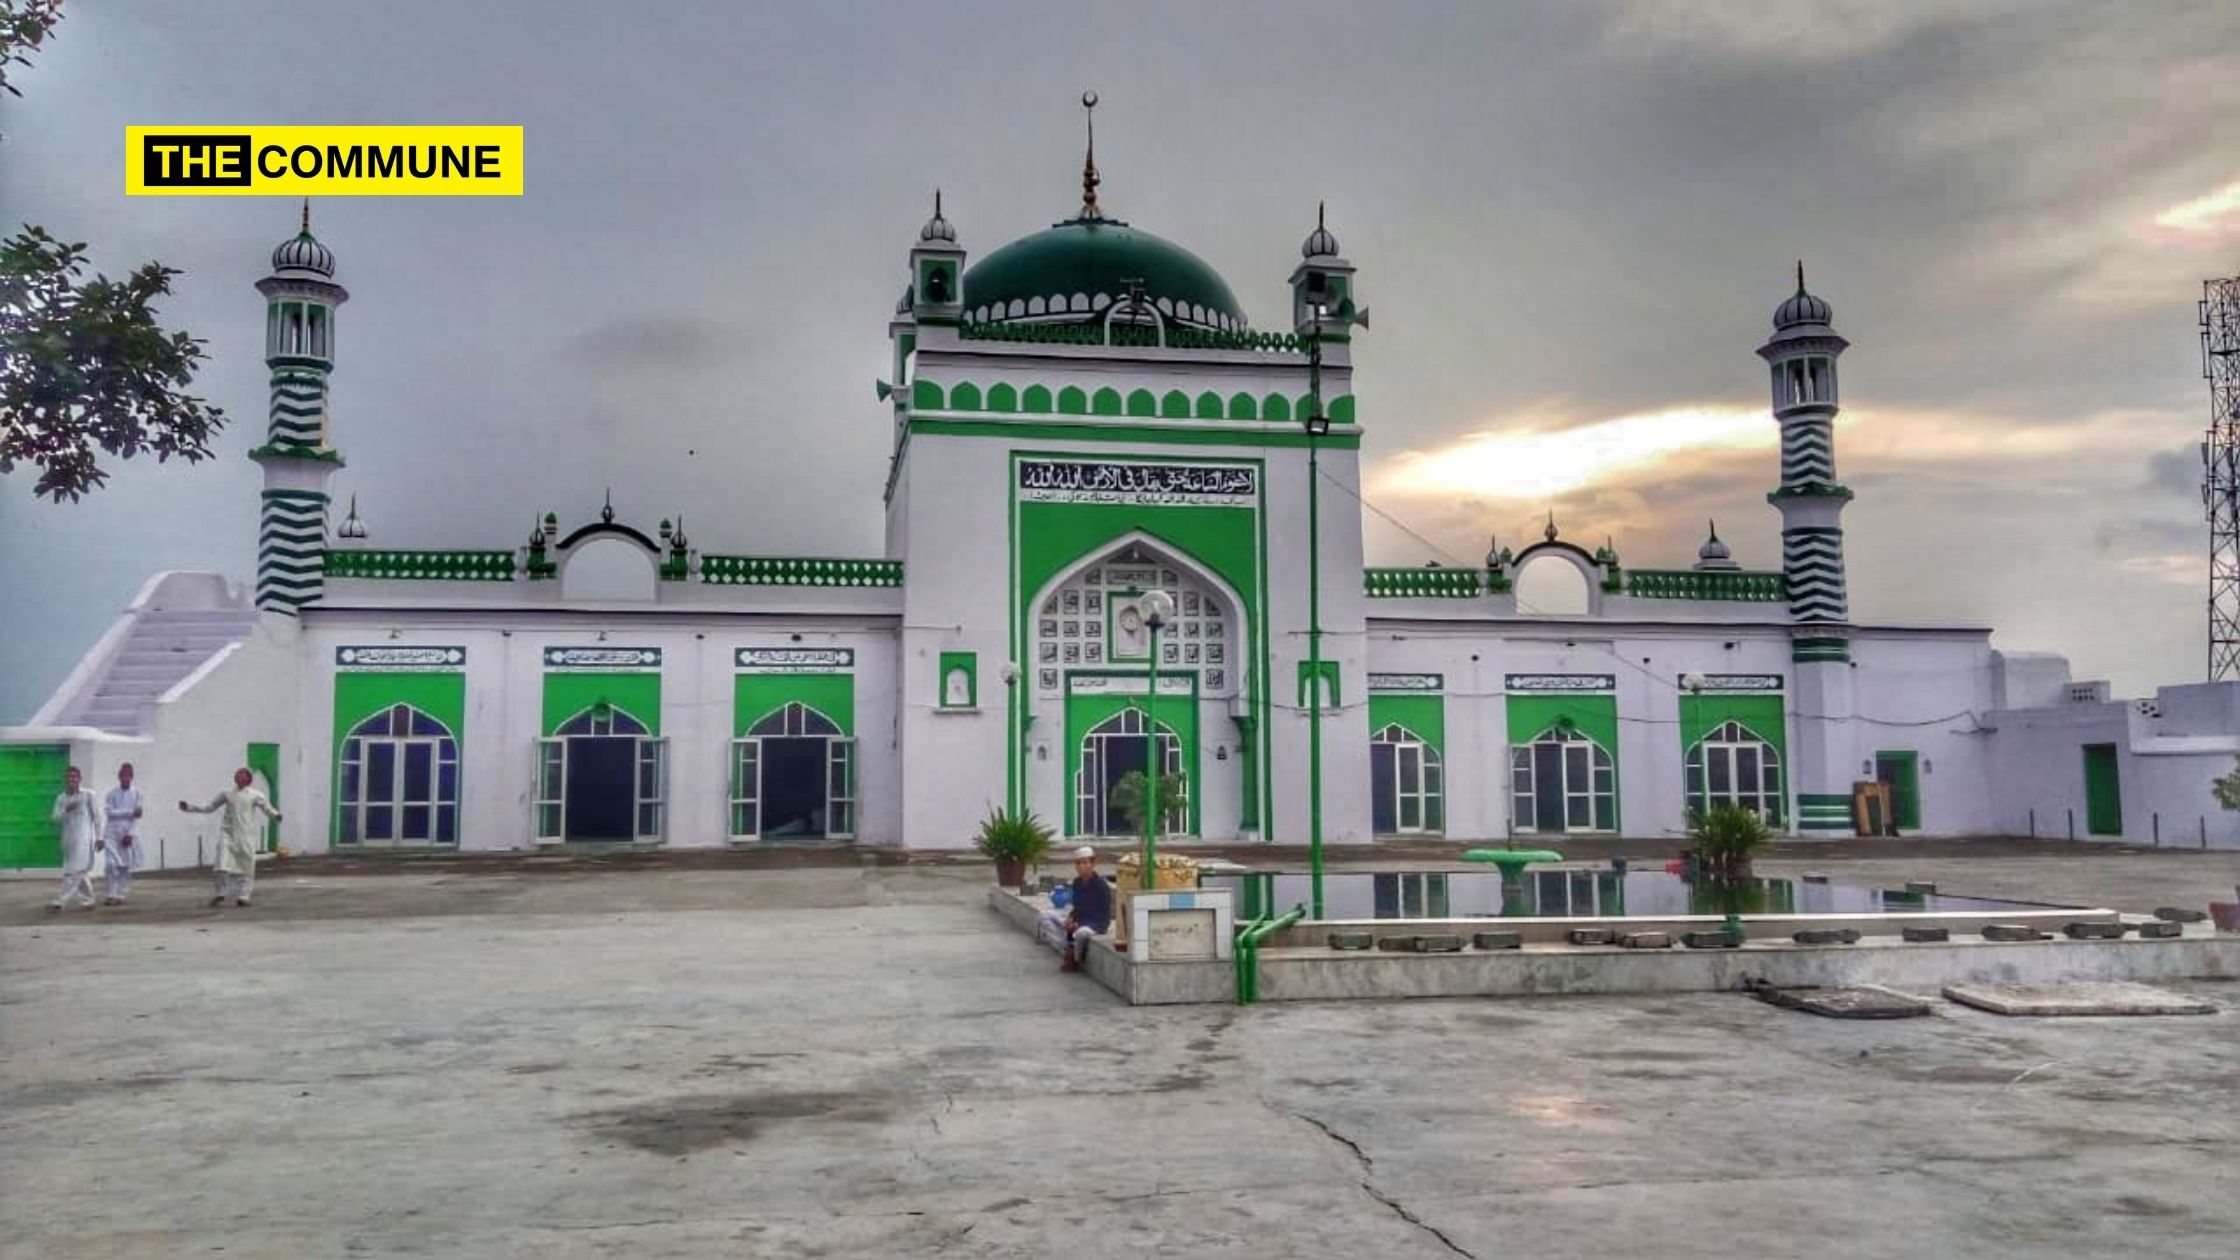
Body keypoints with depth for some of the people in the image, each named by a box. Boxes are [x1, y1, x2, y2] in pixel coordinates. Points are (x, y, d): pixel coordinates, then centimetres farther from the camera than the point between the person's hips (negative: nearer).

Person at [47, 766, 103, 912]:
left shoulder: (88, 795, -2)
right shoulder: (61, 798, 10)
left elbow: (97, 817, -1)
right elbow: (56, 818, 3)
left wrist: (99, 837, -3)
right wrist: (66, 810, -17)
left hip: (83, 838, -5)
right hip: (68, 838, 5)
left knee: (75, 870, -12)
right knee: (81, 872, 10)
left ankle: (61, 900, -15)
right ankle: (89, 899, 19)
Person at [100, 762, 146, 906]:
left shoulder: (136, 793, 2)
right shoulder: (112, 793, 1)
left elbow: (137, 816, -2)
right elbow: (109, 812, -9)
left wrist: (130, 834, -10)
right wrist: (130, 812, -16)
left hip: (129, 834, 1)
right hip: (112, 833, -1)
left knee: (126, 866, 1)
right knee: (111, 865, -11)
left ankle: (121, 895, 9)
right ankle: (109, 895, -5)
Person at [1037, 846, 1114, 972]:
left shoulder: (1101, 886, -19)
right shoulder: (1077, 882, 2)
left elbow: (1103, 915, -18)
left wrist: (1079, 924, -23)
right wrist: (1071, 917, -10)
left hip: (1096, 923, -8)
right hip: (1079, 920, 8)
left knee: (1082, 933, -41)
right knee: (1046, 917, -1)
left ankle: (1075, 960, -7)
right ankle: (1068, 951, -11)